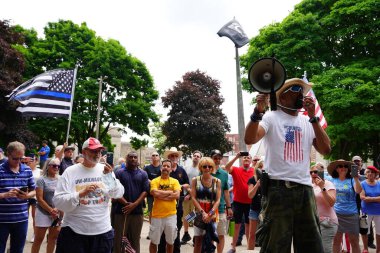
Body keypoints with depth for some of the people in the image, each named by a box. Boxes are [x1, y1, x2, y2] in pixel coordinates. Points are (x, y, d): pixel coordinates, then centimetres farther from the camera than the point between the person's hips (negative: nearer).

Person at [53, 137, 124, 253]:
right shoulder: (70, 171, -6)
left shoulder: (105, 169, 2)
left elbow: (119, 194, -3)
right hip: (74, 232, -2)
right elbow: (58, 201, -12)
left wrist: (110, 176, -18)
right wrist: (81, 194, -25)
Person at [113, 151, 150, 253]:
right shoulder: (119, 172, 3)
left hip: (137, 211, 1)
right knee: (119, 239, 6)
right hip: (121, 211, -1)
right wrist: (126, 203, -14)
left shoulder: (143, 174, 7)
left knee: (135, 239, 11)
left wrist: (134, 204, -13)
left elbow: (145, 191, -1)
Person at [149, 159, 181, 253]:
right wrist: (170, 192, -10)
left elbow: (177, 195, -12)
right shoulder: (154, 181, -2)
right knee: (154, 241, 11)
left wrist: (161, 195, -13)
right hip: (157, 215, -1)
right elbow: (155, 193, -18)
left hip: (171, 215, 1)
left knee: (170, 241, 14)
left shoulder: (175, 181, 2)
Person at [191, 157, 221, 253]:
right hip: (199, 213, 0)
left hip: (212, 213, 0)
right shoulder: (195, 180, 0)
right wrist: (203, 212, -12)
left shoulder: (217, 181, 1)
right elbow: (193, 198, -4)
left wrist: (210, 213, -13)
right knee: (198, 240, 4)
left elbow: (218, 200, -2)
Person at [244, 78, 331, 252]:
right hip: (278, 188, -5)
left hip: (305, 188, 5)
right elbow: (250, 139, -17)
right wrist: (258, 111, -30)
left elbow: (325, 150, 2)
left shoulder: (308, 122, 14)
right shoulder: (271, 117, 0)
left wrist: (313, 117, -3)